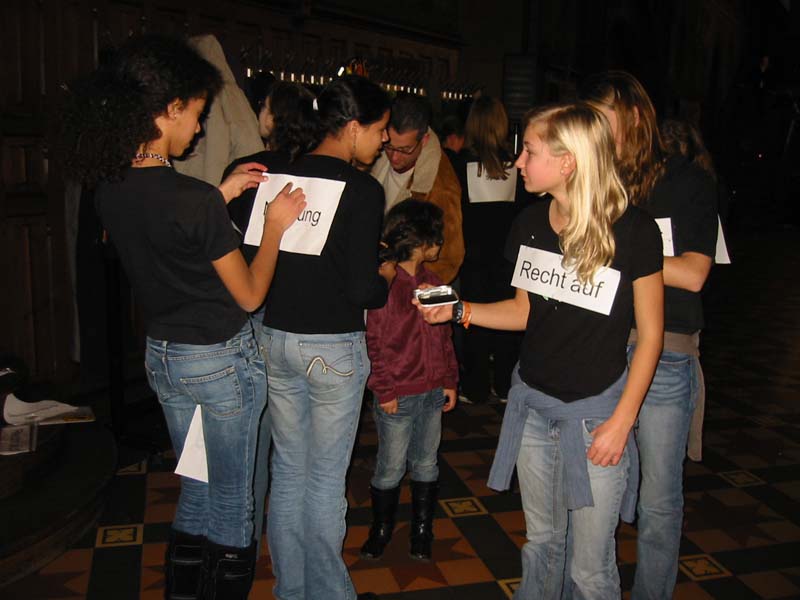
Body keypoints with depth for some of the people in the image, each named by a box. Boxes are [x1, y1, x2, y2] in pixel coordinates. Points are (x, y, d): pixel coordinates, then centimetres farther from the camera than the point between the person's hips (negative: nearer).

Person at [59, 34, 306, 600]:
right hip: (222, 360, -7)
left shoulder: (110, 188, -3)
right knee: (232, 500, 12)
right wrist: (275, 226, -5)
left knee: (196, 490, 23)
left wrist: (221, 195, 12)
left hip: (163, 355, 7)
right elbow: (250, 295, -15)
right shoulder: (194, 199, -25)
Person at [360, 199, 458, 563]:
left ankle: (422, 533, 31)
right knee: (391, 468, 8)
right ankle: (380, 530, 28)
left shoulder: (434, 284, 9)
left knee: (426, 464, 16)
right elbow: (374, 342, -11)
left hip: (433, 393, 6)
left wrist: (449, 381, 10)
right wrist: (384, 390, -11)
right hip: (398, 396, -6)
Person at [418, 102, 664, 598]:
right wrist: (460, 311, -4)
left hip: (596, 409, -4)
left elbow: (650, 334, -10)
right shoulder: (529, 224, 0)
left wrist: (623, 419, -12)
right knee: (542, 543, 21)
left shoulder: (633, 231, -16)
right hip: (532, 401, 5)